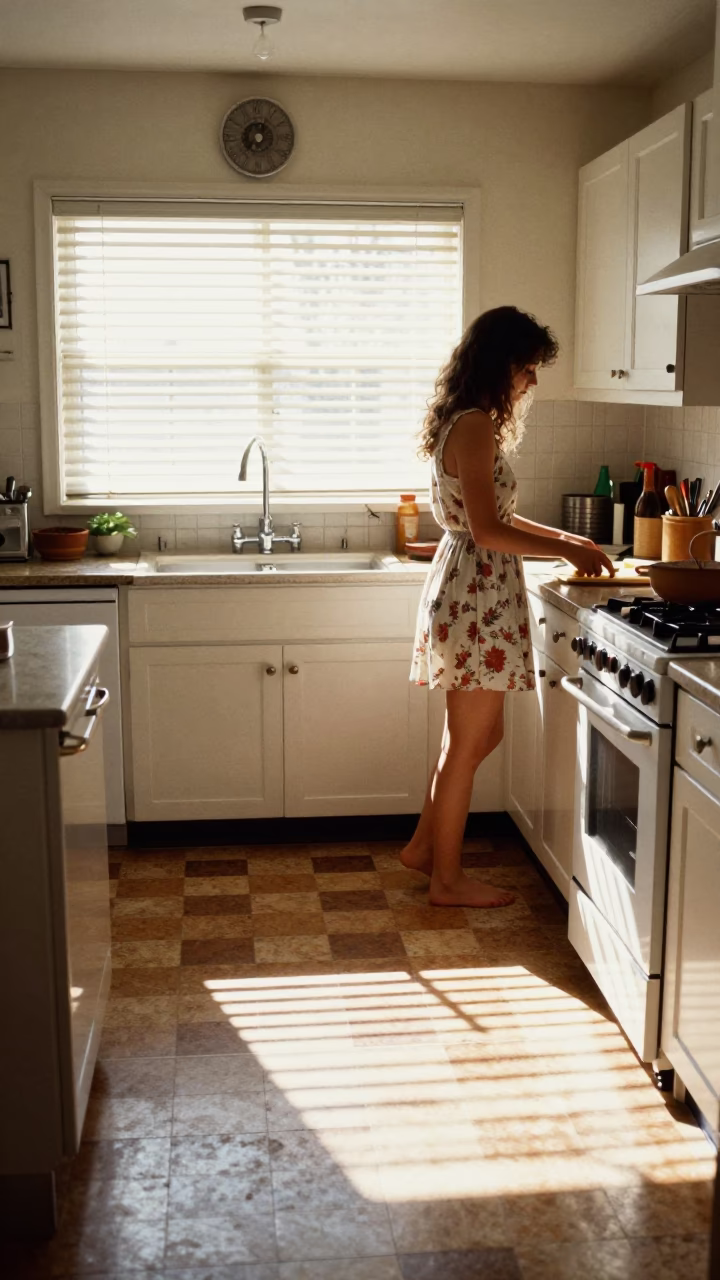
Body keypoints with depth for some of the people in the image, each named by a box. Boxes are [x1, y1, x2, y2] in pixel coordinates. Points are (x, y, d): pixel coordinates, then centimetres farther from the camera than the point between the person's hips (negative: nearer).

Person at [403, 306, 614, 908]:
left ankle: (424, 846, 30)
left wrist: (562, 536, 15)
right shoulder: (476, 426, -17)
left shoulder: (466, 423, 15)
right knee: (468, 744, 2)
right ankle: (447, 878, 15)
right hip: (477, 597, -10)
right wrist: (566, 550, -13)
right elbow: (488, 531, -22)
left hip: (467, 591, 10)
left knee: (480, 735, 19)